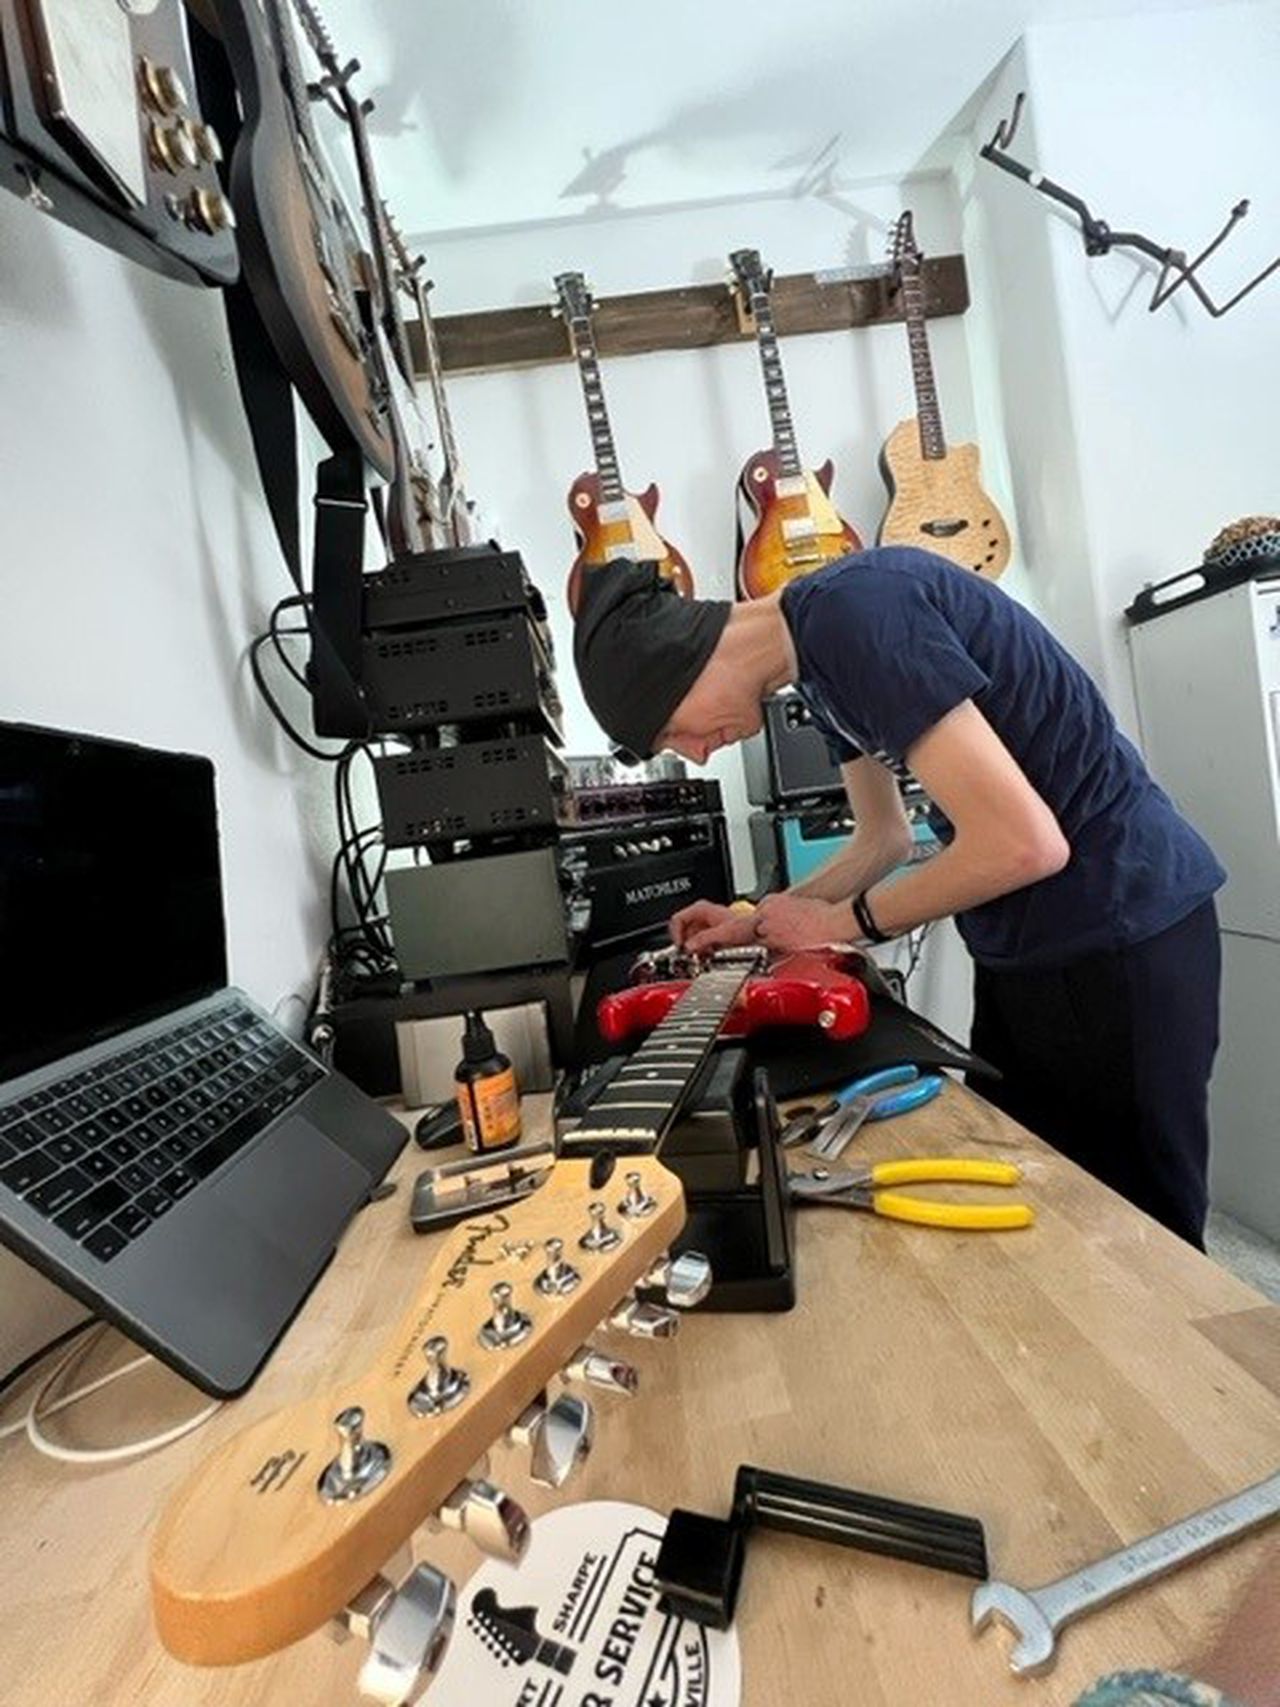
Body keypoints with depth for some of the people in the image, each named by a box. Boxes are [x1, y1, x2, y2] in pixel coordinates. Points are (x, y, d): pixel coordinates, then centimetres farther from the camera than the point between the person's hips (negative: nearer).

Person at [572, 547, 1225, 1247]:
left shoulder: (854, 613, -21)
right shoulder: (819, 661, 8)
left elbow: (1022, 843, -25)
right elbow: (884, 839, 18)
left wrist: (841, 921, -11)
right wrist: (759, 922, 11)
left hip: (1116, 933, -9)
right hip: (1021, 944, 9)